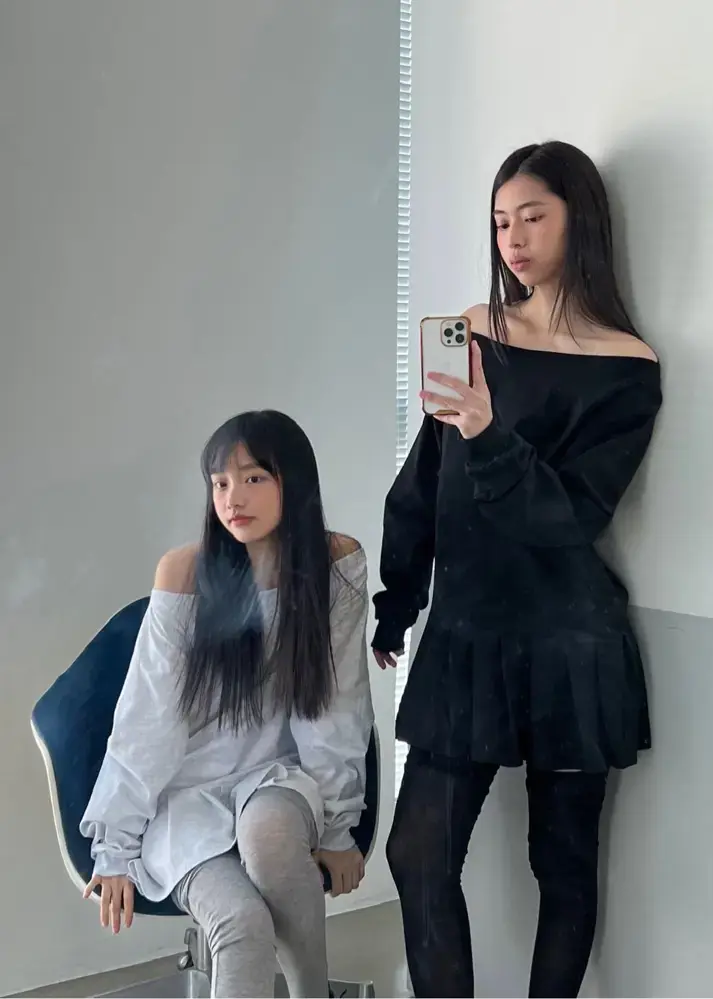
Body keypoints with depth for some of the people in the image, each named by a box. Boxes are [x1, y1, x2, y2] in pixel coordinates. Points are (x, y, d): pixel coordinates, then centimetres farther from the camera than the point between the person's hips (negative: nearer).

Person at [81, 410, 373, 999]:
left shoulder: (337, 565, -8)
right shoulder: (185, 573, -10)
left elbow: (339, 711, -4)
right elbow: (146, 721, -7)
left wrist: (336, 826, -7)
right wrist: (117, 847, -7)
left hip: (284, 782, 1)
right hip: (190, 796, -1)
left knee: (267, 824, -34)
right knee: (242, 922, -30)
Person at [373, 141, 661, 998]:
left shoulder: (625, 369, -8)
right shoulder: (474, 333, 4)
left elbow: (568, 517, -16)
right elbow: (421, 488, 9)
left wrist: (488, 435, -31)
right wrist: (393, 609, 11)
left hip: (567, 646, -3)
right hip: (465, 638, 4)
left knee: (563, 862, 8)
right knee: (419, 857, 1)